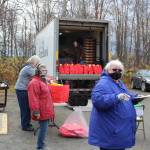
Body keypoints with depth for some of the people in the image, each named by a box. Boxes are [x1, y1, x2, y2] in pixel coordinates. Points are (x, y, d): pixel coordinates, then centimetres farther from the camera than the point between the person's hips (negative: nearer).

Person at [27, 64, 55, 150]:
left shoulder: (43, 81, 17)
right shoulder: (34, 83, -17)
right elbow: (33, 99, -23)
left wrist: (51, 109, 26)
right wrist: (36, 111, -25)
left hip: (46, 110, 10)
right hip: (42, 112, -10)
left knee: (44, 128, 16)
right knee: (44, 128, -6)